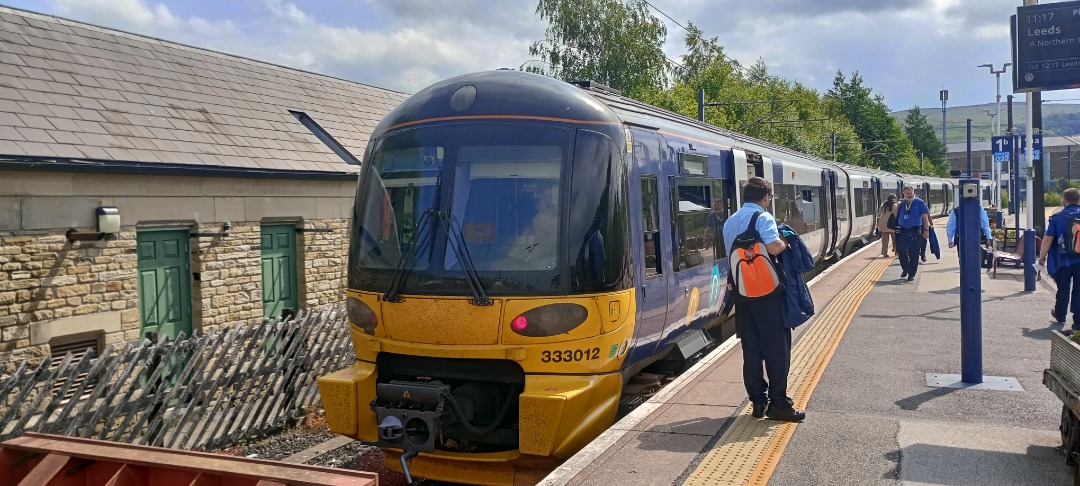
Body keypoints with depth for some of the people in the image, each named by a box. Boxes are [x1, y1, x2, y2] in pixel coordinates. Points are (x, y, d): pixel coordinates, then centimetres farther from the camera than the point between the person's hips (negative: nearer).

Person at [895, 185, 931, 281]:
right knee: (901, 252, 2)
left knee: (913, 254, 0)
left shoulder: (919, 203, 0)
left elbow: (925, 217, -1)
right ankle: (905, 269, 26)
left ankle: (911, 274, 9)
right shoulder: (901, 203, 10)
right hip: (902, 231, 3)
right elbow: (895, 216, 11)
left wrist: (926, 230, -7)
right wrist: (896, 208, -7)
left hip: (915, 231, -3)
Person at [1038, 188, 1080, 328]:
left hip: (1063, 261, -1)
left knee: (1063, 290, 17)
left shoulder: (1057, 218, -8)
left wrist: (1042, 256, 0)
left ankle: (1060, 315, 34)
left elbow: (1048, 239, -10)